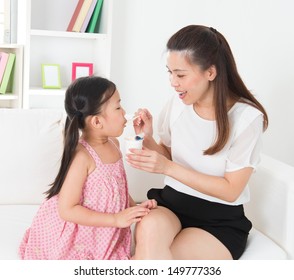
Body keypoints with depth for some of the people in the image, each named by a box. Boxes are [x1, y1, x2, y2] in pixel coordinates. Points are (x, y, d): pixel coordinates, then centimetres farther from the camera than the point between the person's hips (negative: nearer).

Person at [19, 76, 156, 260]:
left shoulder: (113, 143, 0)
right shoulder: (82, 156, -26)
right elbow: (66, 210, -25)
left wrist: (135, 207, -5)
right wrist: (116, 219, -26)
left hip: (101, 235, 8)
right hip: (73, 236, -7)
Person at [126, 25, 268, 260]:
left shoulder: (247, 118, -14)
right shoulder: (177, 104, -3)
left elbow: (231, 190, -13)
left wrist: (168, 167, -21)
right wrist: (147, 138, -11)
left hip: (221, 221, -3)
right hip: (172, 203, 3)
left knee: (150, 255, -28)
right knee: (149, 228, -34)